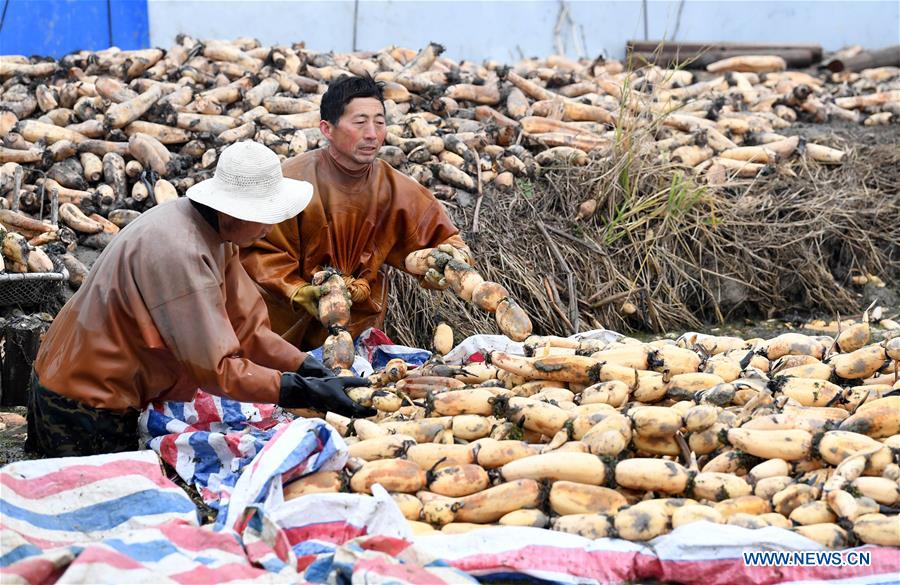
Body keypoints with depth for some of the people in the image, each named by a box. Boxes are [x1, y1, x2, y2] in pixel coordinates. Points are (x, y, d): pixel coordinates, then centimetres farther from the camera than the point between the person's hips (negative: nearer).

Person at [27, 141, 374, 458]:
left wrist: (309, 368, -12)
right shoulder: (179, 253, -30)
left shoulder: (215, 233, -1)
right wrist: (309, 393, -28)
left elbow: (244, 326, 0)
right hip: (86, 407, -9)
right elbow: (216, 369, -29)